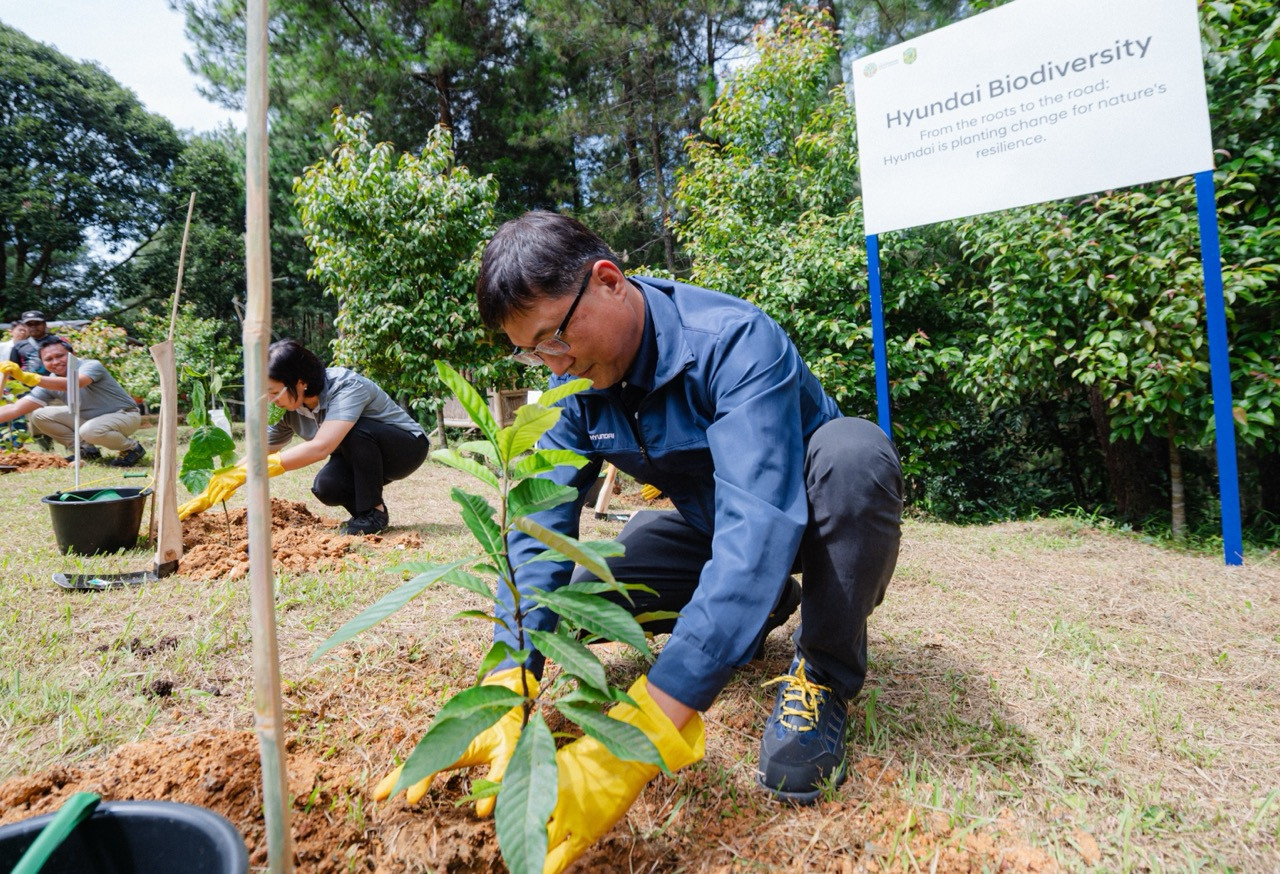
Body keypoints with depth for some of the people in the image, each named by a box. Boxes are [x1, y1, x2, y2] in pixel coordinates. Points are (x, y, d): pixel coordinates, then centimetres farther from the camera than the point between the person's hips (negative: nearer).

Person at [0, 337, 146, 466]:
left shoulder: (91, 366, -22)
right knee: (38, 415, -3)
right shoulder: (50, 383, -3)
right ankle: (86, 449, 5)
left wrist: (29, 378, -55)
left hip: (124, 415, -7)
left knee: (90, 430, -38)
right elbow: (15, 408, -8)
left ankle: (131, 447, -9)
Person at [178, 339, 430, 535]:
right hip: (360, 459, 5)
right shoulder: (288, 411, -9)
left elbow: (320, 447, -42)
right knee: (325, 487, -26)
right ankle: (363, 509, 3)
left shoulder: (347, 386, -31)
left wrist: (246, 473, -41)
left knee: (353, 430, -35)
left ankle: (374, 512, -18)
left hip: (407, 446, -5)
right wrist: (208, 496, -8)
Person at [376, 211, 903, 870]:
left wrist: (646, 729, -53)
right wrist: (507, 688, -34)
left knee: (853, 449, -37)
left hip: (818, 524, -5)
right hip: (709, 527, 5)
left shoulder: (734, 341, -33)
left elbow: (758, 525, -45)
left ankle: (823, 676, -15)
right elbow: (542, 523, -19)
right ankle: (757, 610, 9)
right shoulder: (575, 383, -12)